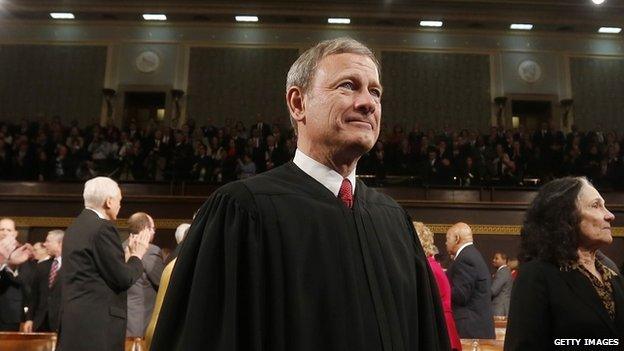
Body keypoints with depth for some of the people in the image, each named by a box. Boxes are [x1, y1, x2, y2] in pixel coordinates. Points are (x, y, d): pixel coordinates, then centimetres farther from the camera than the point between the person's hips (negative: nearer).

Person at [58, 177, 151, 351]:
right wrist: (136, 255, 3)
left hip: (72, 317, 9)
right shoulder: (103, 227, -14)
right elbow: (123, 279, -13)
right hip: (96, 319, -9)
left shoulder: (74, 227, 13)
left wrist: (129, 255, 17)